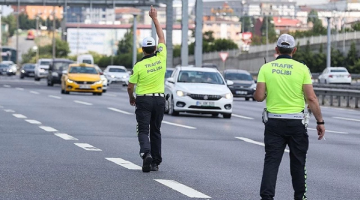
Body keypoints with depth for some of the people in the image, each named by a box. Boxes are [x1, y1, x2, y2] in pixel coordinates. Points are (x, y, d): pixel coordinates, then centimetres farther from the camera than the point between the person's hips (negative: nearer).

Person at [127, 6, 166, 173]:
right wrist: (155, 19, 15)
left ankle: (146, 153, -29)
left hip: (143, 100, -4)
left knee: (143, 131, -3)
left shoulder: (139, 65, -10)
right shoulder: (161, 58, -3)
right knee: (155, 131, 13)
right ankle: (155, 162, 13)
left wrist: (131, 98, 16)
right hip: (159, 99, 4)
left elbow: (130, 86, -4)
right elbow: (162, 37, 10)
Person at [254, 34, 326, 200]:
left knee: (271, 161, 1)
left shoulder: (266, 68, -2)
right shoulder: (302, 69, -5)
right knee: (298, 162, 13)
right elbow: (311, 98, -9)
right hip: (296, 122, -1)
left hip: (273, 121, 1)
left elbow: (259, 97, -7)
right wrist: (320, 122, -2)